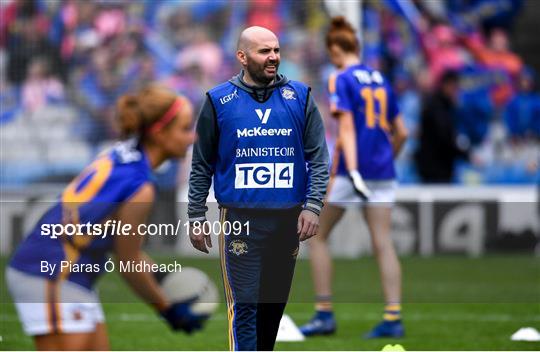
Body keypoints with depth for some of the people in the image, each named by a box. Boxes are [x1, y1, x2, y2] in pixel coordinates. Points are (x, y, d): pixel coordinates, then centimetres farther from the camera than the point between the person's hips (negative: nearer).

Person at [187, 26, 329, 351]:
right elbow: (202, 166, 6)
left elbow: (318, 157, 5)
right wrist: (197, 217, 4)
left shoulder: (299, 97, 5)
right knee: (244, 304, -8)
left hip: (289, 220, 3)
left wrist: (312, 205, -7)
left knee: (276, 301, 10)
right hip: (241, 220, -3)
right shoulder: (219, 101, 1)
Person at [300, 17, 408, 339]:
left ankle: (325, 315, 6)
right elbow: (401, 133, 16)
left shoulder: (341, 81, -5)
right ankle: (393, 318, -9)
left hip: (351, 170, -6)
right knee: (383, 242, 1)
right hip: (383, 173, 6)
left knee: (319, 237, 8)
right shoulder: (380, 80, 14)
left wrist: (352, 170, -24)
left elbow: (347, 127, -16)